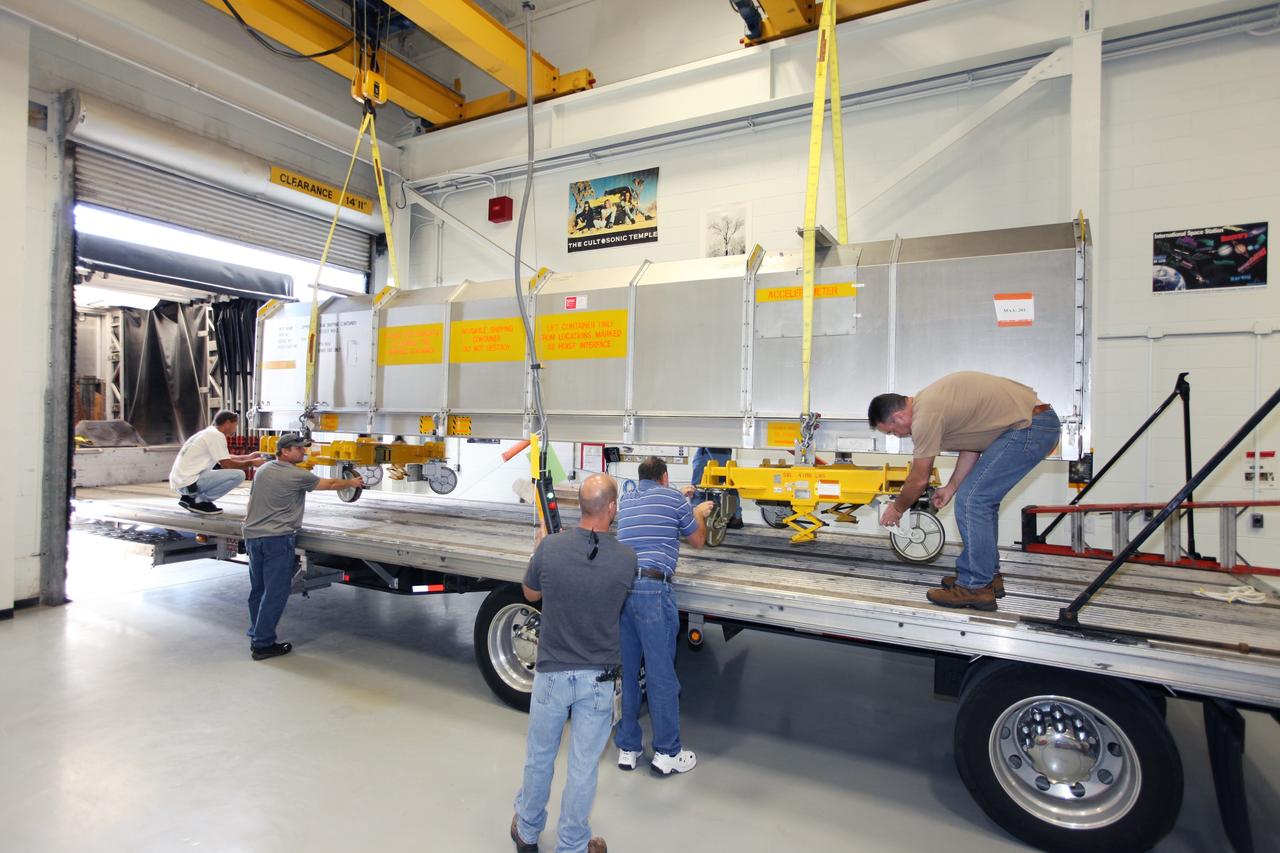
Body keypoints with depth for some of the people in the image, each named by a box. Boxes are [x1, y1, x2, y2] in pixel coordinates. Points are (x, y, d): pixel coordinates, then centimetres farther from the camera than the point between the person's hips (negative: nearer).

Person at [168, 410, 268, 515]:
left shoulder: (208, 432, 17)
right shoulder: (216, 435, -12)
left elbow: (224, 458, 27)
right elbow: (227, 464, -14)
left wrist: (248, 457, 30)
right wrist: (252, 463, -1)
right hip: (189, 482, -10)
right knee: (238, 475, -16)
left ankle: (190, 497, 13)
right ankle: (199, 501, -5)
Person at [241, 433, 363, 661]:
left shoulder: (262, 470, 11)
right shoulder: (297, 476, -9)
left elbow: (252, 498, 20)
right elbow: (330, 484, 1)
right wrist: (352, 483, 18)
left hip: (252, 535, 8)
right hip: (277, 538, -8)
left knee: (258, 589, 16)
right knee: (275, 592, -2)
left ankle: (256, 637, 26)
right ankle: (263, 644, 2)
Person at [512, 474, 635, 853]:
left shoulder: (550, 548, -17)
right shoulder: (626, 559, -15)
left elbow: (531, 594, 2)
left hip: (552, 673, 1)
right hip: (597, 678, -1)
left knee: (539, 757, 22)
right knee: (583, 767, 15)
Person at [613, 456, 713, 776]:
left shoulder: (626, 500, 19)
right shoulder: (673, 498, 3)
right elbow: (698, 541, 15)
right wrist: (699, 514, 34)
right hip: (652, 589, -6)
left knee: (626, 672, 13)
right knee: (661, 674, 4)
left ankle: (627, 748, 24)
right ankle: (666, 753, 15)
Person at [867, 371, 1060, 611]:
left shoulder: (924, 417, -17)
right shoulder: (930, 401, 13)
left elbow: (919, 480, -7)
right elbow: (972, 443, 20)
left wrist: (896, 508, 10)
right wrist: (951, 488, 21)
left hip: (1028, 427, -11)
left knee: (971, 500, -10)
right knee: (982, 499, 16)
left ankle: (975, 587, -3)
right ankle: (989, 575, 25)